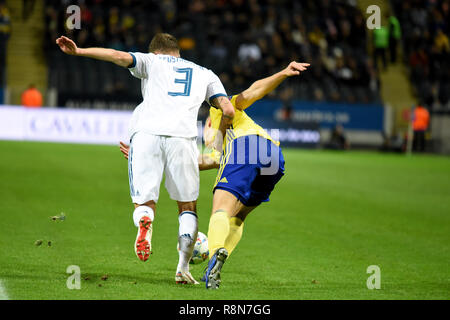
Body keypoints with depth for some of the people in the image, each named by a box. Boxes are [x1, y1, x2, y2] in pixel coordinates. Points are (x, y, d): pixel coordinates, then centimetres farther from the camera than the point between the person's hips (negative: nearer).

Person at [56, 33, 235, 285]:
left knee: (145, 202, 7)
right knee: (188, 205, 15)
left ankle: (144, 220, -30)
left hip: (147, 134, -1)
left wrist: (78, 51, 5)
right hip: (182, 136, 1)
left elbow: (119, 56, 6)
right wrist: (217, 143, 31)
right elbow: (228, 111, 17)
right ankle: (183, 268, -1)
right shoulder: (206, 74, 28)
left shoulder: (151, 61, 23)